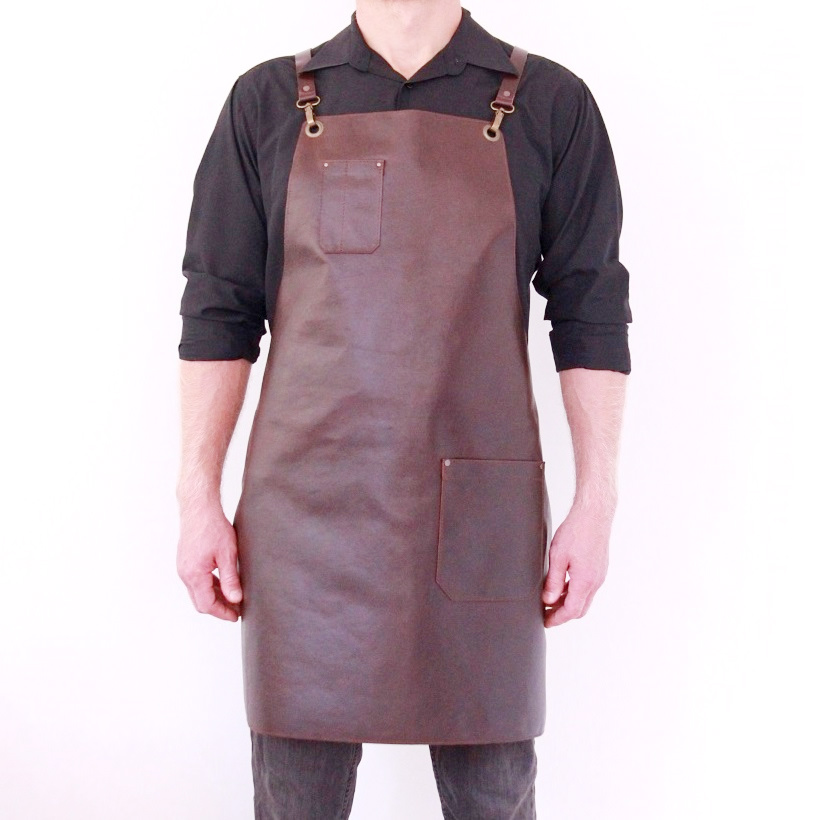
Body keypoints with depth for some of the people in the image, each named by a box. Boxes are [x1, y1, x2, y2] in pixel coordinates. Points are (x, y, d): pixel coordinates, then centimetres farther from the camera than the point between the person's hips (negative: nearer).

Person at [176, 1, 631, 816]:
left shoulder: (551, 105, 4)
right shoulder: (266, 102, 6)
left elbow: (590, 313, 3)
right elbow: (217, 311, 5)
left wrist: (596, 504, -1)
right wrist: (199, 500, 1)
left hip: (479, 516, 0)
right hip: (306, 507, 1)